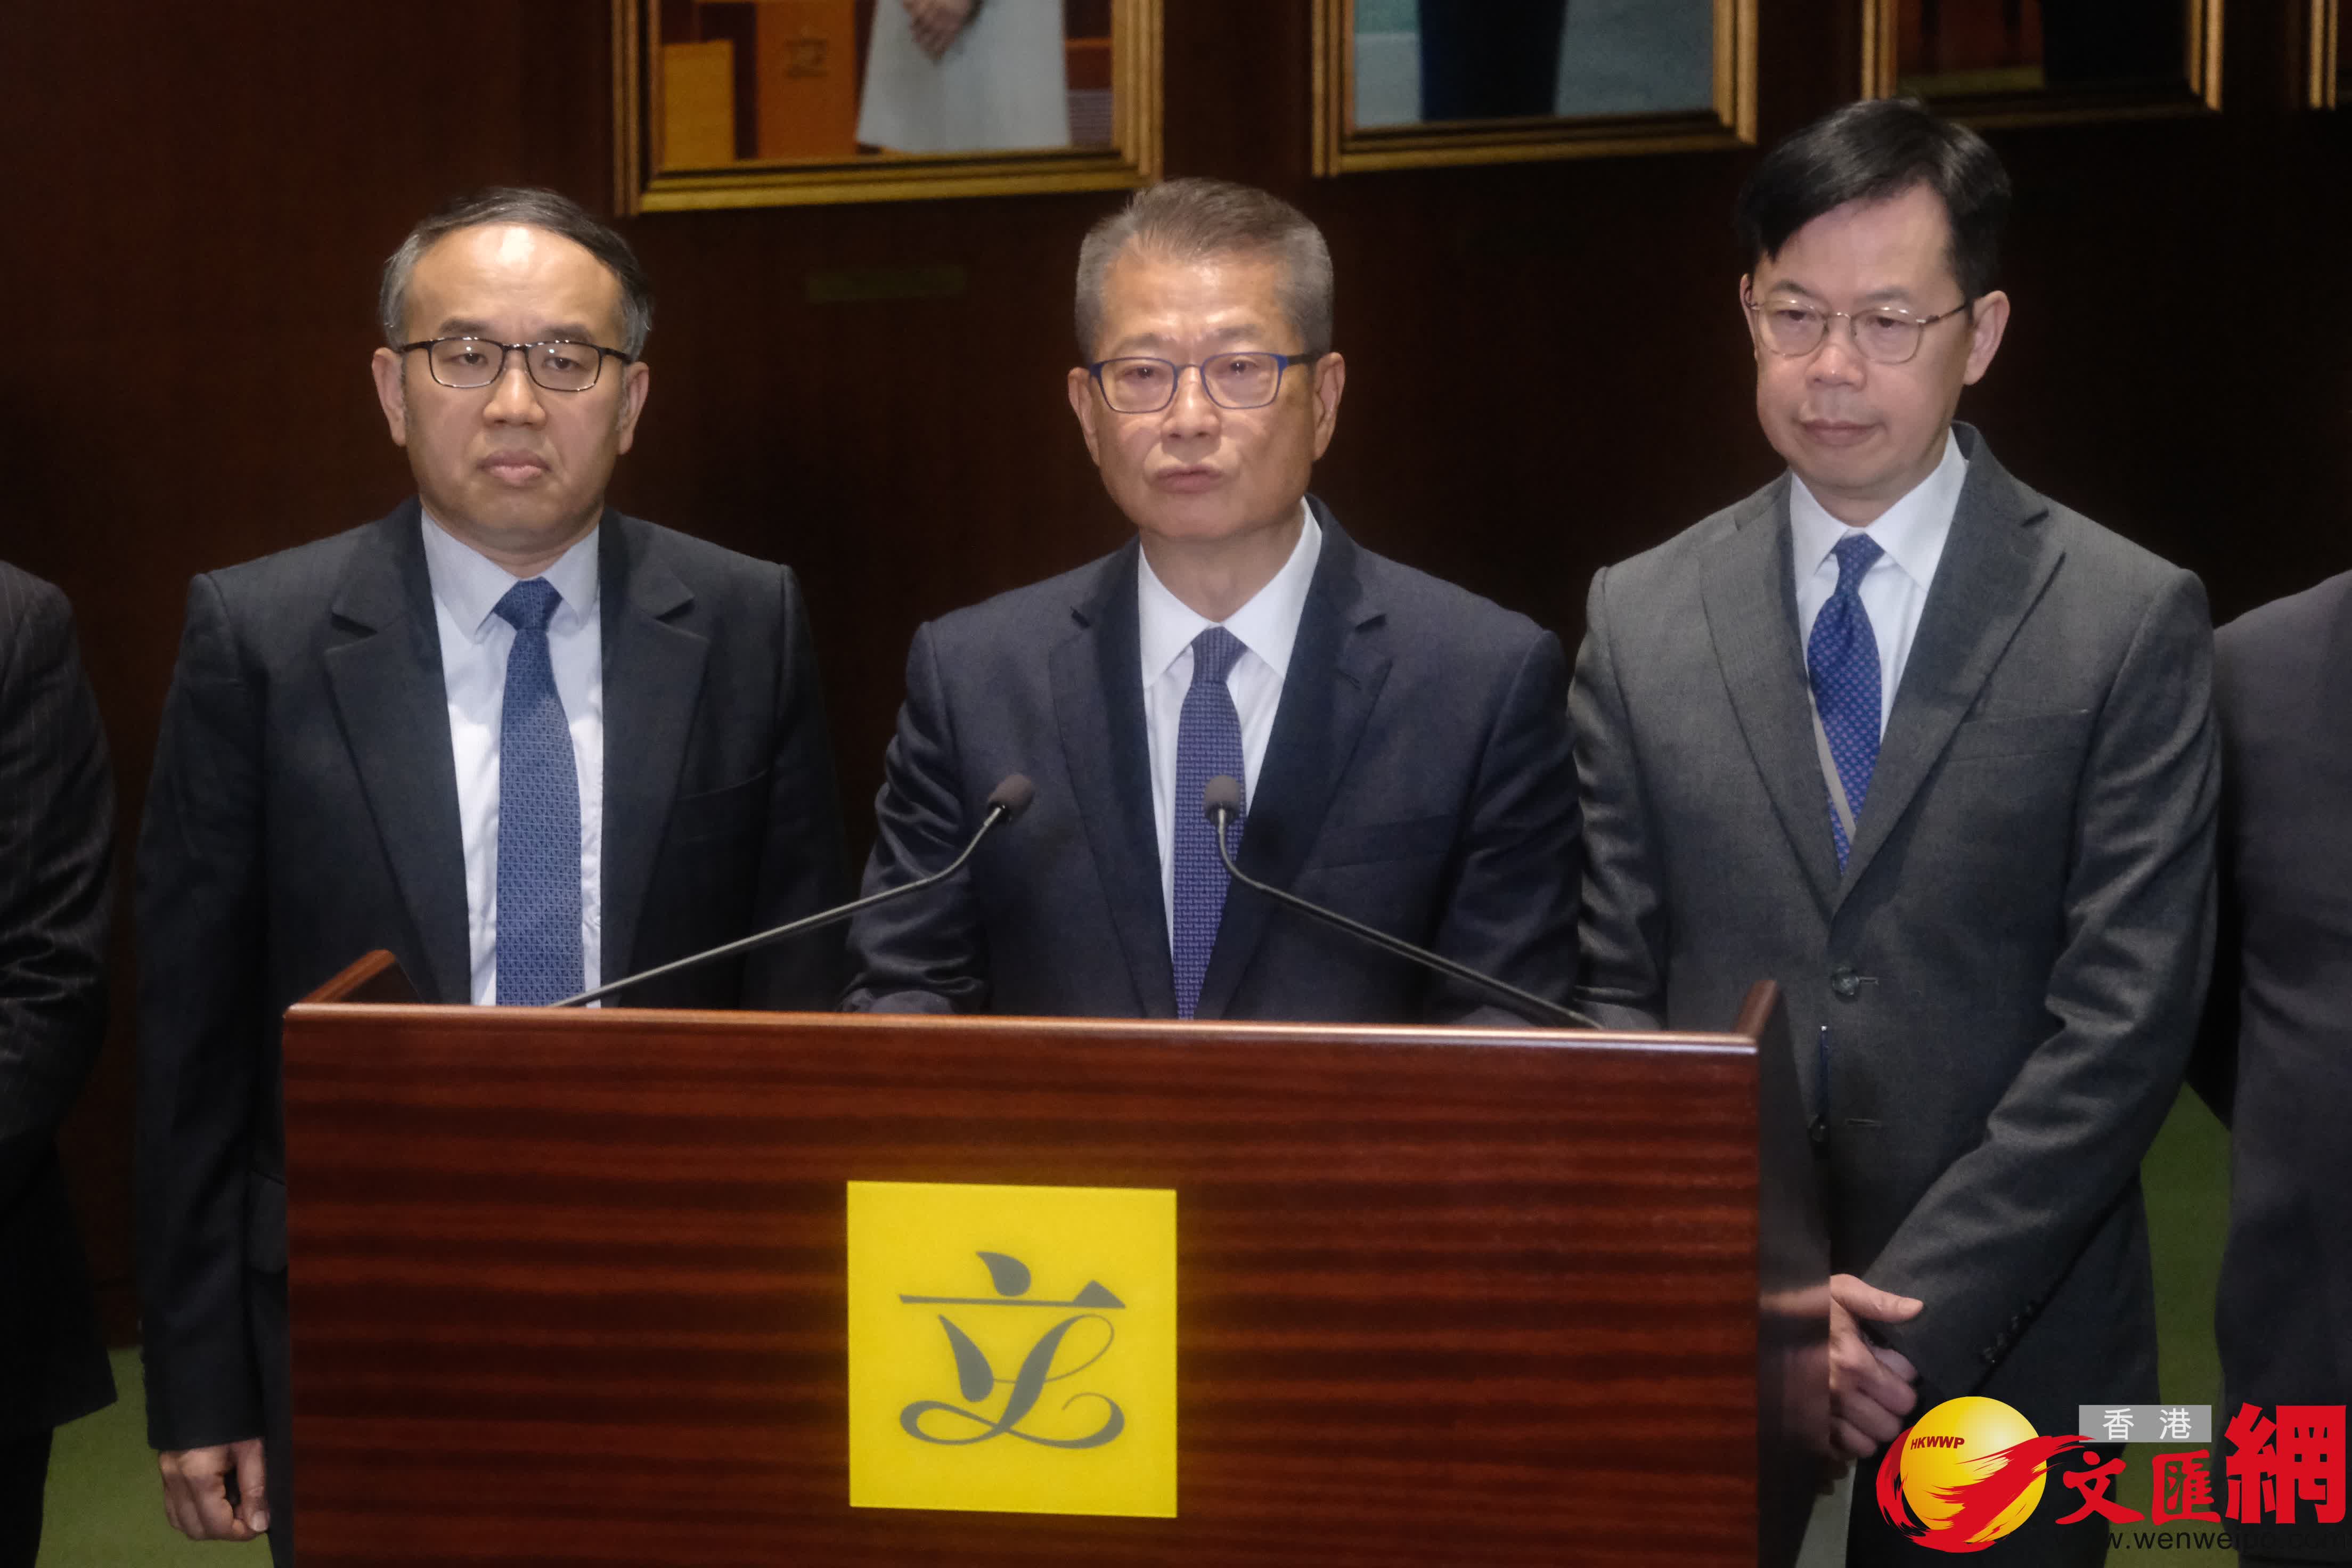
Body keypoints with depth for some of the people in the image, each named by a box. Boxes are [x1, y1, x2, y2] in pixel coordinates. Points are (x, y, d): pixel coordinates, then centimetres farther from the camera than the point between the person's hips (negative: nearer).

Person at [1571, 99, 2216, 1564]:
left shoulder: (2132, 621, -5)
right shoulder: (1641, 619, 3)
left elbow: (2122, 1021, -9)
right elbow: (1607, 992, 2)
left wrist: (1917, 1311, -15)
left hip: (2005, 1358, -2)